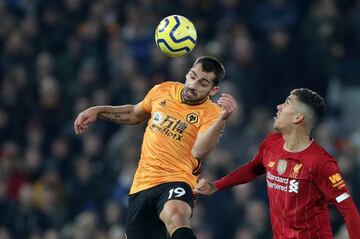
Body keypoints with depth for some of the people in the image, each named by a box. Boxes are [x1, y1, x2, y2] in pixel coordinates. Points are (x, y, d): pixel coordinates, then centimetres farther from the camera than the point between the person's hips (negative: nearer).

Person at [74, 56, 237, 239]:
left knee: (176, 217, -38)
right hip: (142, 184, 6)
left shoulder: (211, 114, -7)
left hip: (176, 182, -6)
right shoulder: (163, 90, 8)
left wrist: (223, 119, -36)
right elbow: (135, 114, 29)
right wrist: (98, 111, 20)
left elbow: (198, 152, -25)